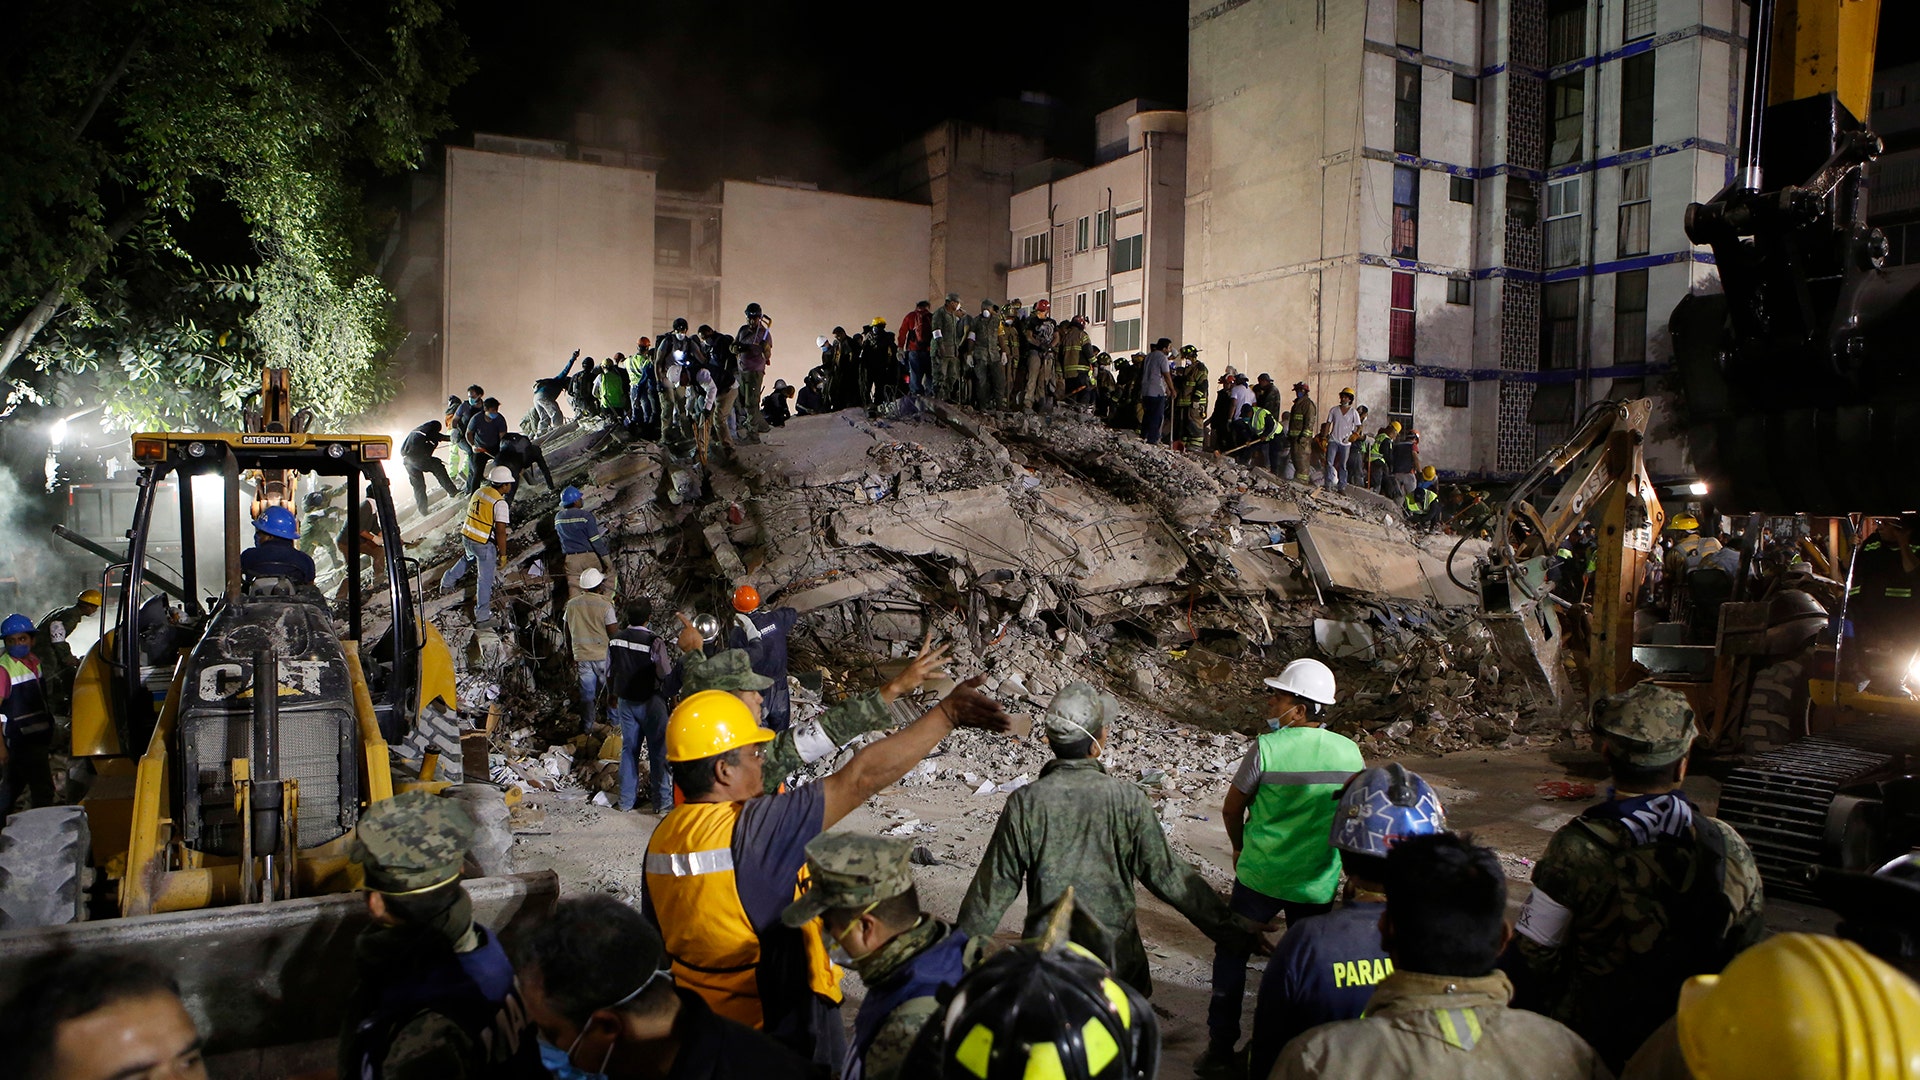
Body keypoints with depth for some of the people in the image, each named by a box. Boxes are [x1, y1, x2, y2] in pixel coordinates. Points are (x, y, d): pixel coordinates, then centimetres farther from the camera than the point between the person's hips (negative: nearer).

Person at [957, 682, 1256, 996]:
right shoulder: (1127, 799, -13)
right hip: (1115, 957, 0)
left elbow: (995, 887, -5)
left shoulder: (1025, 803, -12)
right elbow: (1168, 876, -9)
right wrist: (1238, 932, 1)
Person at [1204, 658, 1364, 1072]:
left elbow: (1232, 809, -6)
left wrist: (1240, 847, 13)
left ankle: (1221, 1042, 21)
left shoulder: (1266, 748, -17)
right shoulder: (1350, 752, -6)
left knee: (1231, 952, 15)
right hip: (1318, 884, 3)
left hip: (1259, 876, -2)